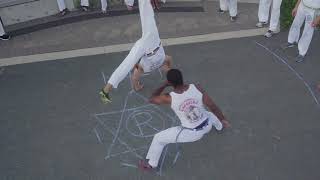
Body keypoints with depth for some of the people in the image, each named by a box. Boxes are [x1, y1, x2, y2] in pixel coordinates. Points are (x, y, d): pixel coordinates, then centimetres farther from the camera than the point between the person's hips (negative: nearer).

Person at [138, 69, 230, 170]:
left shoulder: (169, 98, -24)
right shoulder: (197, 88, -20)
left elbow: (152, 99, -5)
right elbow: (212, 106, -14)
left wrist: (164, 85, 3)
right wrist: (223, 120, 0)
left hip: (192, 133, -3)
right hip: (207, 126, 4)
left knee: (158, 138, 15)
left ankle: (150, 164, 35)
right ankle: (220, 127, 76)